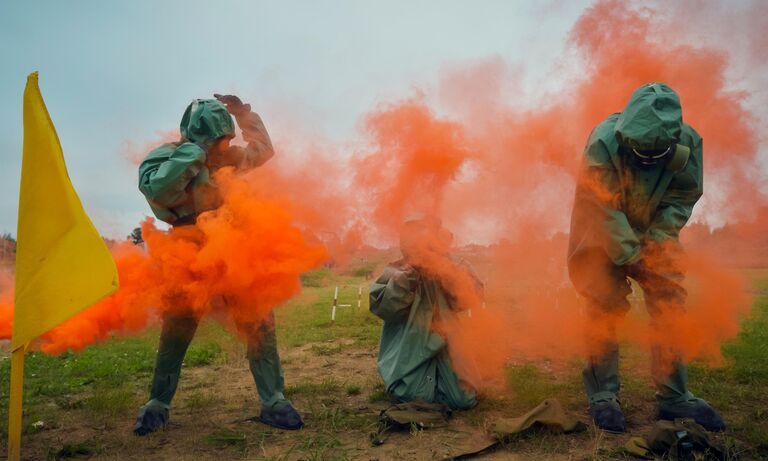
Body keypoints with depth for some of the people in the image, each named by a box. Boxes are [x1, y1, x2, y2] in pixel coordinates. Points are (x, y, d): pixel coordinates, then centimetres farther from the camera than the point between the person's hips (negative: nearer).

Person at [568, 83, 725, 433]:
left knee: (670, 308, -2)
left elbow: (683, 197, -6)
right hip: (603, 237, -4)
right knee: (604, 311, -8)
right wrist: (629, 255, -22)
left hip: (654, 236, 4)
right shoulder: (603, 142, -29)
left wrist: (657, 240, -17)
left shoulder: (688, 142, -16)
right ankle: (602, 397, 5)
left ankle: (674, 397, 10)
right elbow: (603, 208, -25)